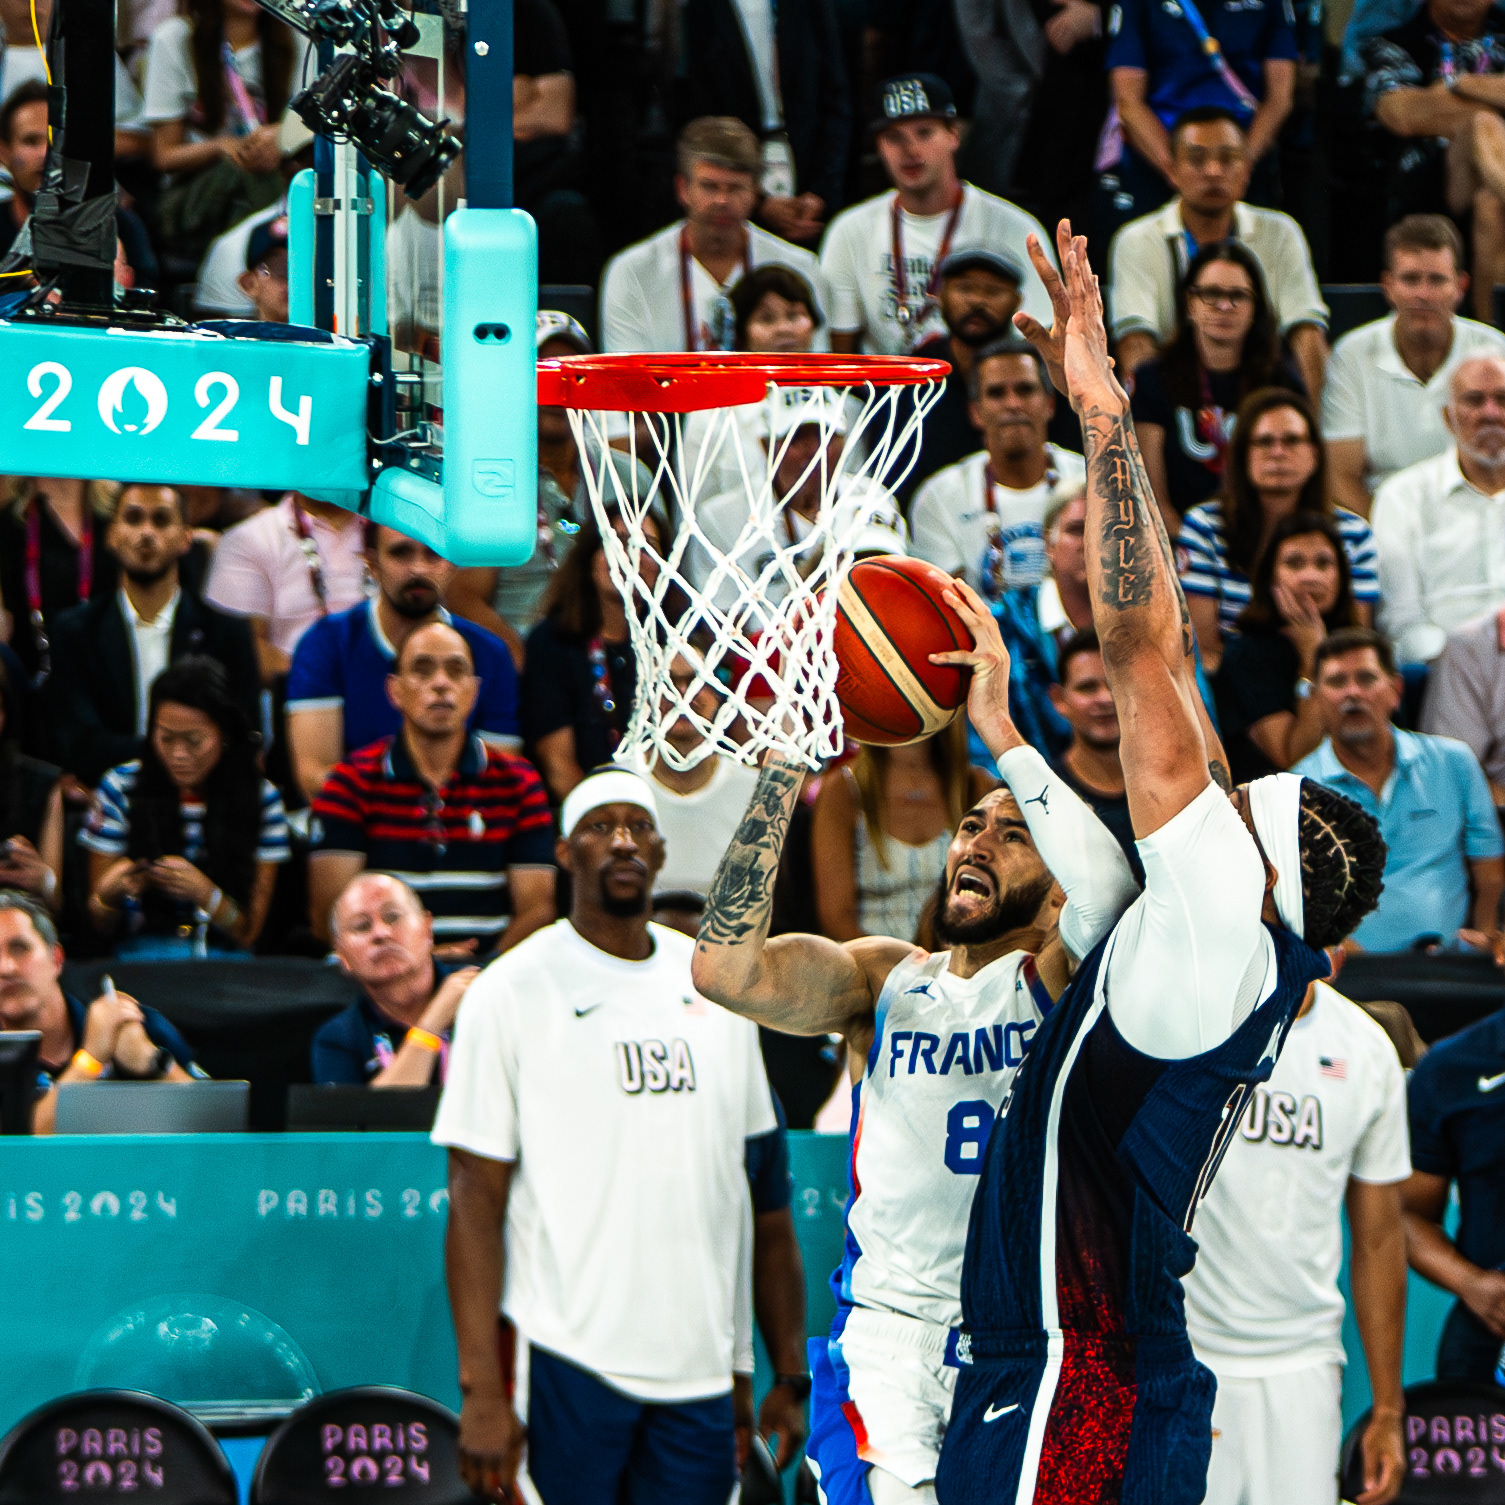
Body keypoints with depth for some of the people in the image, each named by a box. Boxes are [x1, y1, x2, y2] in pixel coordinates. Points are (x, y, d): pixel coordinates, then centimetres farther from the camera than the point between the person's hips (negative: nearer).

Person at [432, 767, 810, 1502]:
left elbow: (765, 1203, 16)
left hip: (700, 1372, 4)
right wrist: (480, 1391, -13)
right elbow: (475, 1200, -5)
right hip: (569, 1360, -4)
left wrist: (790, 1376, 11)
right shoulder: (510, 993, -1)